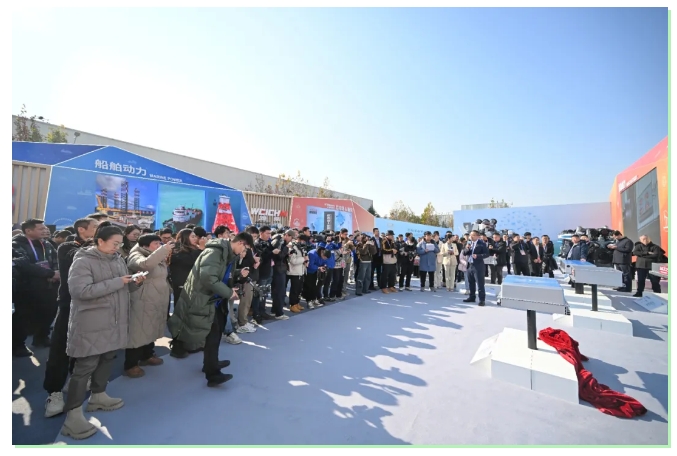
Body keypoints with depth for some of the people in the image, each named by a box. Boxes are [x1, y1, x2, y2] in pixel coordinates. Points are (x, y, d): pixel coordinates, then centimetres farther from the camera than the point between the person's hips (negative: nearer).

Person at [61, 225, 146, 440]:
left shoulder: (118, 260, 9)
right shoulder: (83, 262, -13)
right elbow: (80, 290, -25)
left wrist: (135, 282, -7)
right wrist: (117, 282, -25)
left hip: (114, 322, 8)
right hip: (91, 325, -7)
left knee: (107, 358, 19)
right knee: (85, 366, -1)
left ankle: (98, 396, 37)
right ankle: (73, 416, 10)